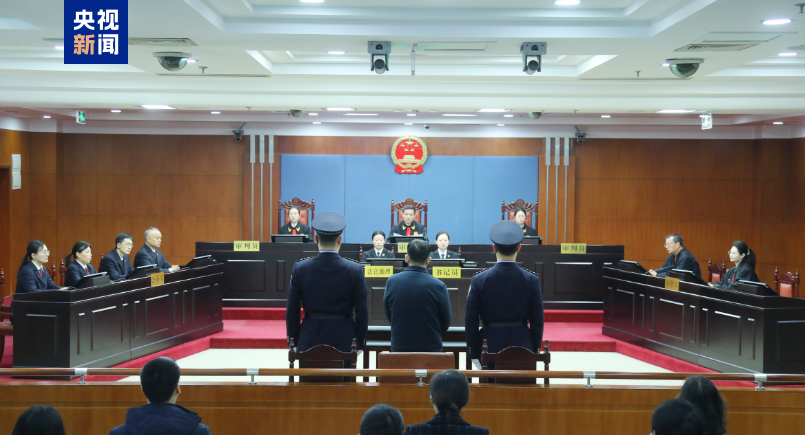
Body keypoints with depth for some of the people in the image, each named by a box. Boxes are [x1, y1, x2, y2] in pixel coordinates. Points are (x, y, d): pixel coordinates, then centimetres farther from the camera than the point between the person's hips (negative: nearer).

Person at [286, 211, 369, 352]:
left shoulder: (300, 269, -5)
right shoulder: (355, 270, -7)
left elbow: (292, 311, 0)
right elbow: (361, 312, -3)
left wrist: (293, 341, 11)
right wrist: (360, 344, 8)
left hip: (309, 340, 1)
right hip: (343, 340, -1)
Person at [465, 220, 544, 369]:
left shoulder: (479, 280, -6)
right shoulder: (532, 280, -4)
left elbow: (470, 320, -3)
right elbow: (538, 321, 0)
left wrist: (474, 354, 6)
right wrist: (534, 352, 10)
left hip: (490, 347, -1)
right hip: (522, 347, 1)